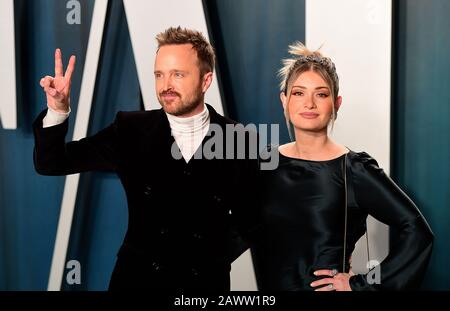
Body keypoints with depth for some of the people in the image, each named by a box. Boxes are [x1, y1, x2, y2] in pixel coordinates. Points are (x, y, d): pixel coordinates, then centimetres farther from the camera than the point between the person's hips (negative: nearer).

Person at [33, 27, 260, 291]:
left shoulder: (239, 139, -7)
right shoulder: (132, 130, -5)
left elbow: (248, 217, 4)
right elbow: (52, 164, -5)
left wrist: (216, 257, -6)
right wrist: (57, 111, -20)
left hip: (206, 281, -1)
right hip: (138, 277, 1)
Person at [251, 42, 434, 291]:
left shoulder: (353, 169, -15)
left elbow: (416, 232, -18)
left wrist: (361, 284, -16)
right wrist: (264, 282, 3)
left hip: (325, 287, -3)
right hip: (273, 285, 4)